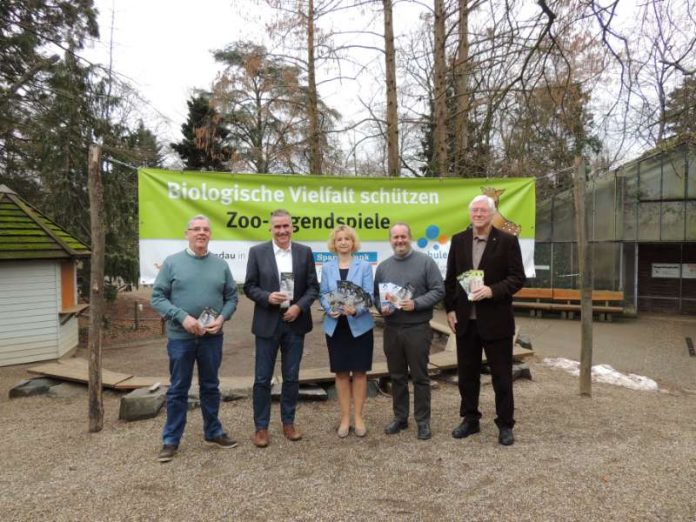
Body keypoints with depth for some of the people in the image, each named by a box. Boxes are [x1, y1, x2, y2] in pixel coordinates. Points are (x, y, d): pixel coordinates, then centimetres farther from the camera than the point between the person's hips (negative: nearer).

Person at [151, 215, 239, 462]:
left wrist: (222, 318, -11)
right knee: (178, 389, 7)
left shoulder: (221, 265, 4)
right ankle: (171, 440, 19)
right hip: (180, 337, -2)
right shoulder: (172, 262, -3)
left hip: (212, 337, 2)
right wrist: (182, 317, -18)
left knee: (210, 386, 15)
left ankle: (213, 432, 29)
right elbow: (157, 297, -6)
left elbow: (232, 297, 7)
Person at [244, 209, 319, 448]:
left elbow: (313, 287, 3)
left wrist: (299, 306, -13)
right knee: (263, 378, 5)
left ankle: (288, 423, 27)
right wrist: (267, 297, -19)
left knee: (291, 377, 11)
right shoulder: (257, 252, -1)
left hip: (295, 322, 2)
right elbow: (249, 287, 0)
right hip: (267, 323, -1)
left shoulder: (305, 252, 3)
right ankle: (261, 427, 19)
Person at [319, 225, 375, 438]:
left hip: (360, 325, -1)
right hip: (335, 326, 2)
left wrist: (357, 310, -25)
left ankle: (358, 417, 19)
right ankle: (345, 418, 20)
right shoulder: (327, 267, 6)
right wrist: (330, 310, -16)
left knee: (359, 372, 6)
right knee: (341, 373, 8)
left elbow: (369, 295, -6)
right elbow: (323, 295, 4)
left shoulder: (364, 266, 0)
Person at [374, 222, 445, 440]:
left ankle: (423, 421, 17)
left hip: (418, 328, -4)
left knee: (420, 377, 4)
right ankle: (400, 417, 27)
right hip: (391, 329, 4)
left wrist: (416, 304, -18)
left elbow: (438, 290, -6)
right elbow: (376, 294, 15)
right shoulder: (383, 266, 9)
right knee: (397, 376, 13)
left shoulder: (425, 262, -4)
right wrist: (382, 307, -6)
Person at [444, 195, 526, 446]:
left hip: (496, 320, -3)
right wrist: (450, 309, 3)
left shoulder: (507, 241, -4)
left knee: (501, 375, 6)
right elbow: (450, 278, 10)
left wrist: (493, 290, -21)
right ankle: (470, 420, 28)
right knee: (467, 374, 13)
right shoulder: (458, 240, 7)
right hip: (465, 319, 4)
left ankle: (505, 425, 20)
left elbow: (518, 277, -7)